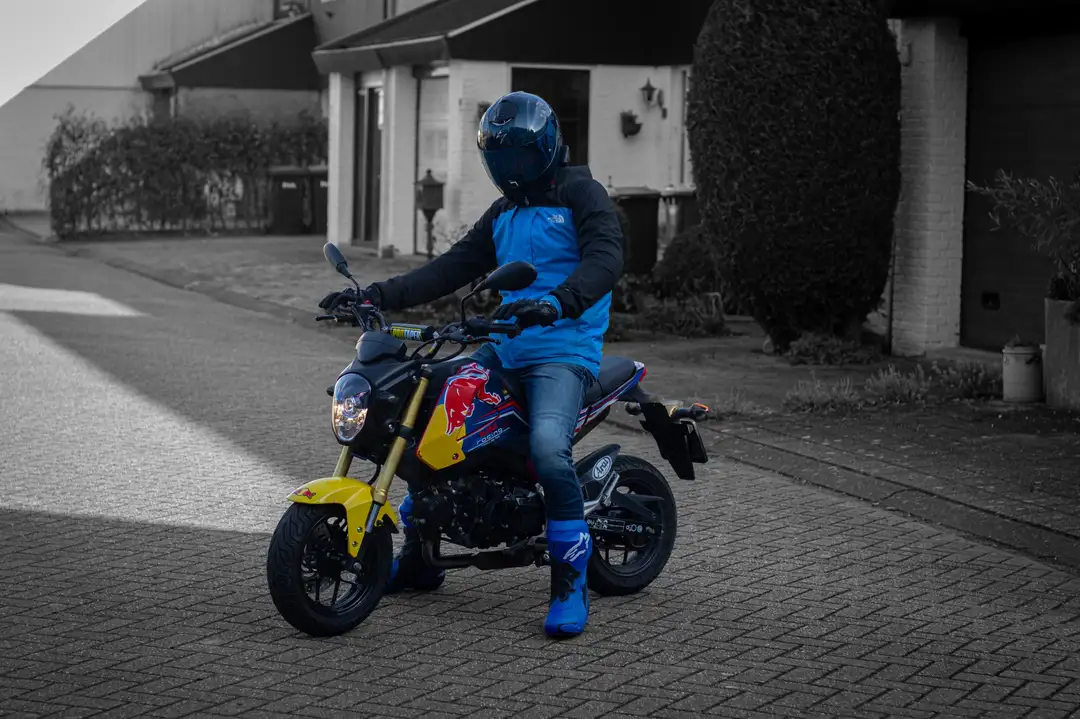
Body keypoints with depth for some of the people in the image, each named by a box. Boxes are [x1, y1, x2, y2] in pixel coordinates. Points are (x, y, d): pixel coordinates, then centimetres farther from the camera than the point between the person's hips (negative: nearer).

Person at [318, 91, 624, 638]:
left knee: (548, 448, -32)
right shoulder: (504, 213, 20)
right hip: (504, 347, 8)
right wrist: (377, 296, 5)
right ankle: (418, 560, 19)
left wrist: (556, 304, -40)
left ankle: (571, 582, -19)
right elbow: (452, 268, 17)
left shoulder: (579, 192, -5)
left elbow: (605, 256, -22)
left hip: (564, 350, -8)